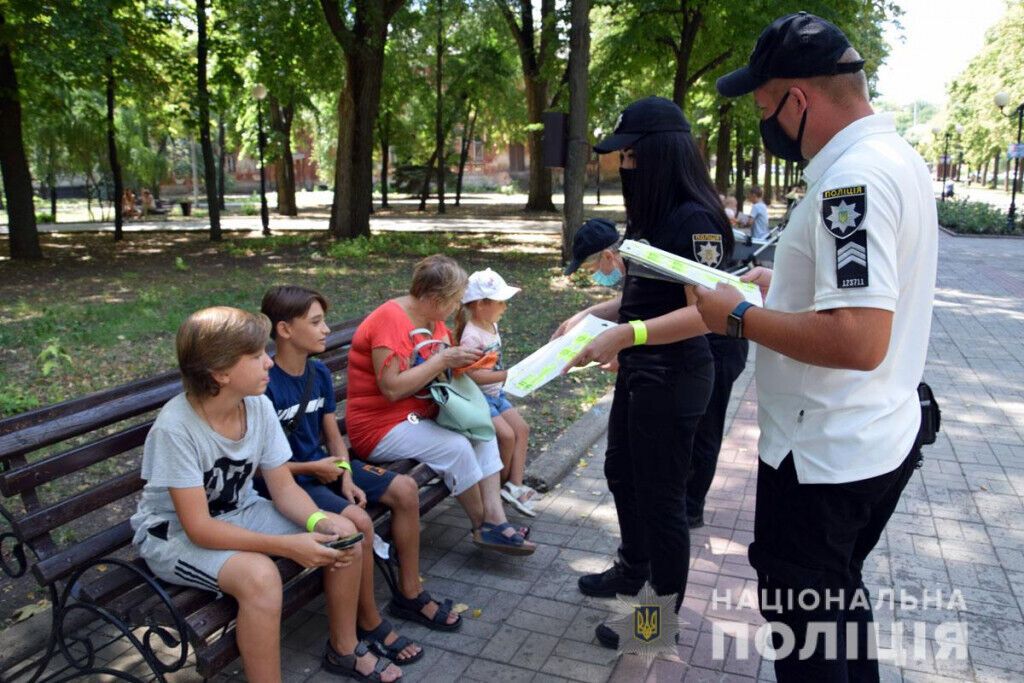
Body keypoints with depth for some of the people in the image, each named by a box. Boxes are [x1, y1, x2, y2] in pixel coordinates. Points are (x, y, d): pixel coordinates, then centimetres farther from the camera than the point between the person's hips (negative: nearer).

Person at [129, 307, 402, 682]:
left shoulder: (259, 407, -12)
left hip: (237, 514, 6)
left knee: (344, 534, -7)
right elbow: (199, 528, -28)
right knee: (259, 576, -35)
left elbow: (284, 487, -5)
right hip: (175, 534, -6)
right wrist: (288, 546, -35)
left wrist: (321, 521, -25)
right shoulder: (175, 427, -29)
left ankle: (344, 649, 14)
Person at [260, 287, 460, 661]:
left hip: (324, 466, 8)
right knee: (358, 521, -30)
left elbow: (333, 436, 8)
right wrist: (313, 468, -16)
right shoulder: (265, 384, -21)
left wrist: (346, 478, -8)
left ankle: (409, 594, 13)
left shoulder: (319, 373, 2)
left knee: (405, 489, -3)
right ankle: (370, 624, -7)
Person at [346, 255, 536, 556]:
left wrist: (462, 361, -3)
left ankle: (495, 518, -11)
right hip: (381, 427, -9)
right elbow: (392, 388, -28)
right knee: (456, 447, -24)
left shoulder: (433, 320, 6)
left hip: (422, 415, 9)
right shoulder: (390, 320, -22)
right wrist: (443, 360, -25)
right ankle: (484, 526, -3)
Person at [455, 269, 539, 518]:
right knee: (507, 435, -18)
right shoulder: (471, 335, -22)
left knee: (522, 428, 1)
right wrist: (504, 375, -28)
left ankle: (515, 485, 1)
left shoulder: (492, 326, 7)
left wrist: (507, 373, 7)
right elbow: (471, 374, -28)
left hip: (495, 393, 9)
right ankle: (502, 485, 4)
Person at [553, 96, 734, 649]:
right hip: (638, 370, 10)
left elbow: (702, 311, -28)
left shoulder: (694, 218, -20)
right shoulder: (649, 216, 9)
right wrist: (589, 314, 5)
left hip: (673, 376, -10)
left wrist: (625, 334, -37)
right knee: (621, 472, 24)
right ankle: (634, 568, 48)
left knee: (659, 495, 5)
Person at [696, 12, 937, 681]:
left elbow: (858, 341, -32)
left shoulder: (852, 178, -25)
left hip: (825, 457, -10)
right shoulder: (899, 156, 8)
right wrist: (784, 284, 14)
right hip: (882, 439, 10)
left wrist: (741, 317, -21)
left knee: (803, 626, 10)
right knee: (840, 594, 27)